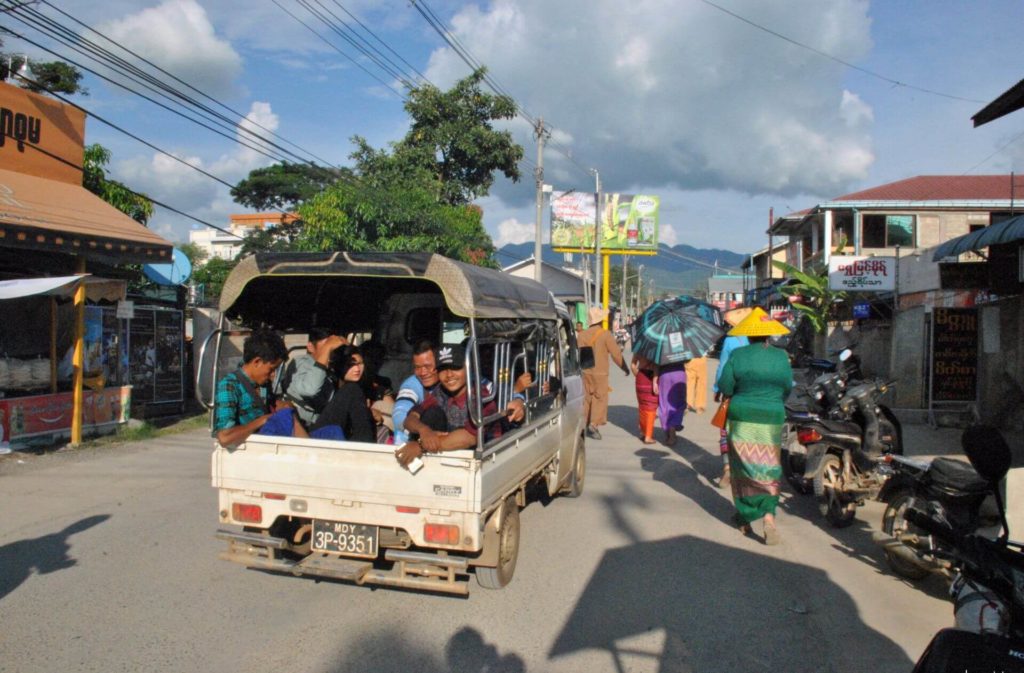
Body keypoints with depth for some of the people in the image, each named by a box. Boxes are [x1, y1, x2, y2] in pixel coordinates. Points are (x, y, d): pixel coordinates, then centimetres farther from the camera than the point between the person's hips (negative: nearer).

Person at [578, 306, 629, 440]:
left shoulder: (582, 334, 2)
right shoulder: (605, 334, -12)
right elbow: (616, 353, -10)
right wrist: (624, 368, 2)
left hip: (586, 372, 5)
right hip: (600, 372, -5)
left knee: (587, 398, 15)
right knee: (600, 398, 1)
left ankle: (586, 425, 19)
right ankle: (593, 424, -11)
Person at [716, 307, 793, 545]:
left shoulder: (737, 355, -8)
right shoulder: (781, 357, -4)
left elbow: (724, 387, -8)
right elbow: (787, 389, 4)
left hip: (742, 419, 0)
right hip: (772, 420, 1)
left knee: (744, 470, 11)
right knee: (768, 471, 10)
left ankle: (745, 519, 19)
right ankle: (769, 514, -10)